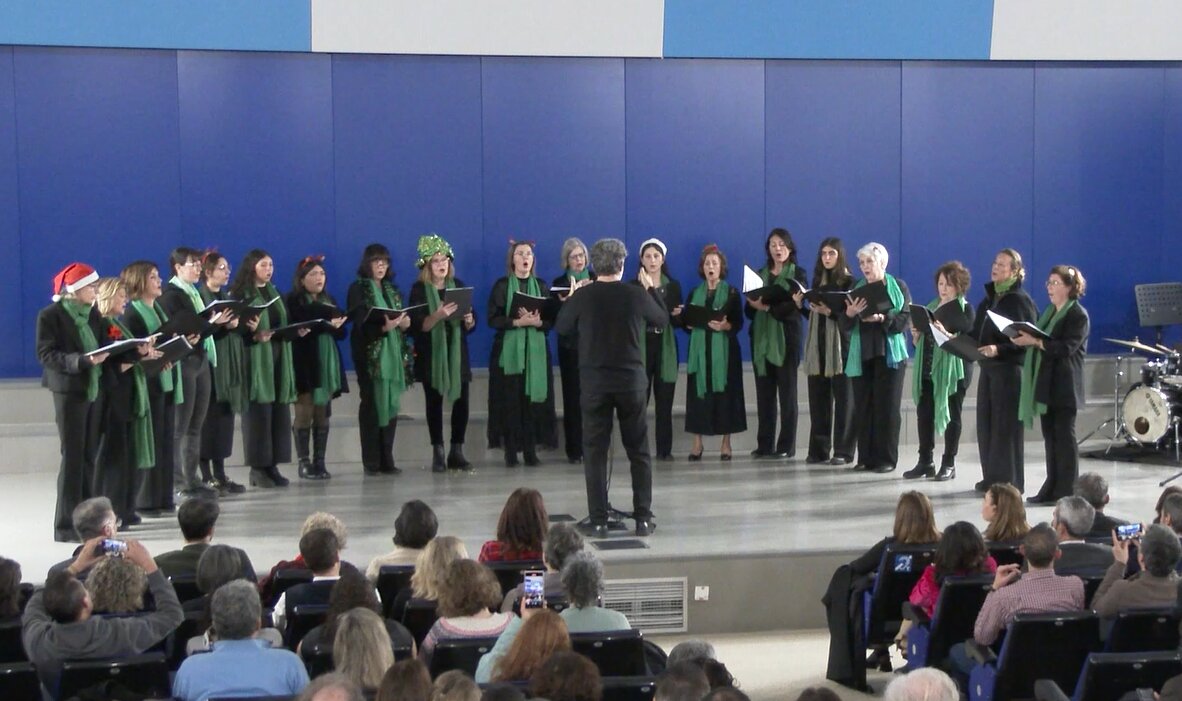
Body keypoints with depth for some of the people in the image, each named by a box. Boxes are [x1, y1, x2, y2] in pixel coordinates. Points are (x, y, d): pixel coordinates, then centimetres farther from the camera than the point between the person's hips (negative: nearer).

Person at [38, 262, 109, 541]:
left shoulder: (93, 314, 14)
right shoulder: (51, 315, -7)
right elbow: (47, 355, -13)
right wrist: (83, 361, -25)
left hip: (95, 389, 6)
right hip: (69, 391, -6)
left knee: (90, 456, 7)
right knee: (72, 456, -5)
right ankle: (66, 525, 0)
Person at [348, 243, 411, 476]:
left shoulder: (391, 289, 17)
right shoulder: (358, 289, -2)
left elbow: (402, 320, 16)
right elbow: (361, 323, -12)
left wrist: (404, 323, -7)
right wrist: (384, 327, -29)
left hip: (393, 352, 6)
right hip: (370, 353, -6)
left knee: (391, 404, 3)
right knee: (373, 403, -7)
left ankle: (387, 460, 6)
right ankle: (372, 462, -4)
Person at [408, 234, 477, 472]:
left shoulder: (458, 286, 9)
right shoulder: (419, 290, -3)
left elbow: (470, 326, 11)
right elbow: (418, 326, -12)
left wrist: (468, 320, -12)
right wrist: (438, 315, -27)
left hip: (457, 352, 3)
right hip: (431, 354, -3)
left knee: (462, 400, -2)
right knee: (434, 401, -2)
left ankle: (457, 451, 7)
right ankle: (438, 453, 3)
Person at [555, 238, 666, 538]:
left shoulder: (582, 297, -7)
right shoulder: (637, 294, -6)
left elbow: (561, 327, 9)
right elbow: (662, 318, 12)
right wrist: (652, 288, 26)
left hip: (594, 383, -1)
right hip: (632, 381, 1)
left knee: (595, 452, 5)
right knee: (639, 452, 10)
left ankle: (598, 521, 3)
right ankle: (643, 518, 11)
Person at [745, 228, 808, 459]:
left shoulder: (798, 274, 3)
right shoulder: (759, 274, 16)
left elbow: (795, 307, -10)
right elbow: (749, 310, 9)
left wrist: (767, 307, -19)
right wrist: (753, 304, -13)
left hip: (786, 339, -4)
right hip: (762, 338, 4)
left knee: (787, 392, -2)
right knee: (764, 393, 2)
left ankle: (786, 446, -1)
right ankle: (764, 444, 5)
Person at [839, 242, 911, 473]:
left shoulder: (898, 287, 4)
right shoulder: (856, 288, 13)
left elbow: (905, 319, -6)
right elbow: (845, 324, 6)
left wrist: (882, 318, -22)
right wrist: (850, 313, -16)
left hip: (889, 353, -3)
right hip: (861, 354, 3)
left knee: (887, 406, -4)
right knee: (862, 406, 0)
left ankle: (886, 458, 1)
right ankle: (865, 457, 7)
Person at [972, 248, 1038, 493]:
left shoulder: (1020, 300, -8)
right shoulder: (989, 299, 15)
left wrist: (998, 349, -25)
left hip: (1010, 369, -7)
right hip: (988, 368, 7)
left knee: (1006, 425, -4)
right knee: (985, 423, 7)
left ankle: (1010, 481, 3)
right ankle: (992, 478, 16)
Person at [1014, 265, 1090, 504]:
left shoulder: (1078, 315, -8)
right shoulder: (1049, 311, 18)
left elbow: (1066, 348, -19)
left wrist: (1035, 341, -24)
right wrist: (1025, 338, 0)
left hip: (1064, 386, -8)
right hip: (1045, 384, 8)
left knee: (1064, 436, -4)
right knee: (1050, 436, 9)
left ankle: (1066, 491, 0)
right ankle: (1051, 489, 13)